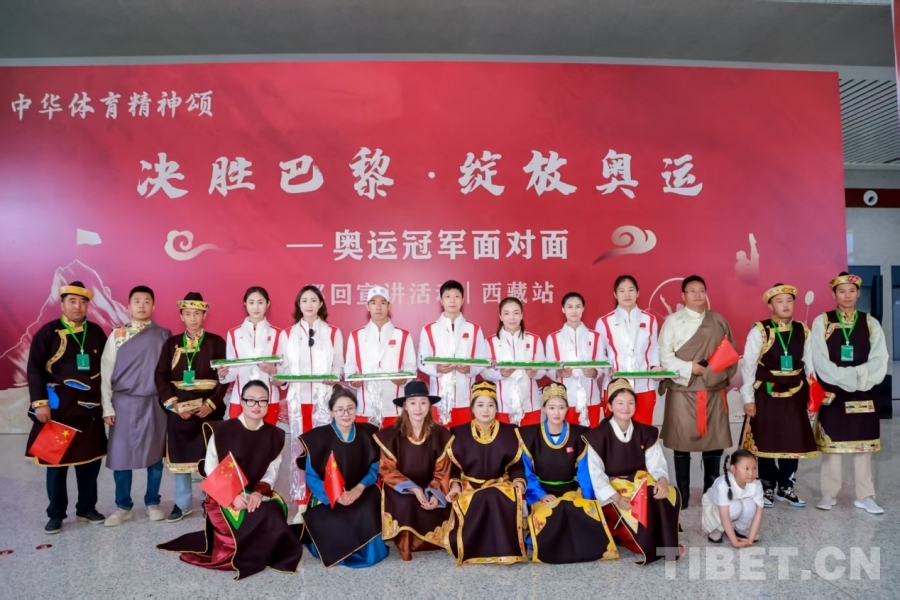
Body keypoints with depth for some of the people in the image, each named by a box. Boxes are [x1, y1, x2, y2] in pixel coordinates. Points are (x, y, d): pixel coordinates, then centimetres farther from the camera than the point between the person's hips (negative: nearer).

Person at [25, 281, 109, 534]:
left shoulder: (96, 333, 6)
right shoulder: (48, 332, -4)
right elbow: (35, 369, -7)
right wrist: (40, 402, -14)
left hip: (90, 408, 3)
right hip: (58, 408, -3)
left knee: (90, 460, 9)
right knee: (56, 461, 6)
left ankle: (86, 509, 24)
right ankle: (56, 515, 19)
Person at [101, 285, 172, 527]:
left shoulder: (164, 335, 1)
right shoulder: (117, 335, 1)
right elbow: (106, 372, 1)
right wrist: (107, 407, -3)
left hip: (155, 403, 0)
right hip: (124, 403, 0)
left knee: (155, 454, 8)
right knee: (120, 455, 4)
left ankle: (153, 503, 24)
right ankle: (123, 507, 20)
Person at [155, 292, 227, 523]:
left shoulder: (217, 342, 1)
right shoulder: (171, 343, 7)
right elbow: (161, 376, 1)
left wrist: (211, 404, -14)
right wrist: (173, 403, -11)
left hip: (209, 409, -2)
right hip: (178, 409, 2)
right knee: (180, 456, 9)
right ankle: (183, 503, 23)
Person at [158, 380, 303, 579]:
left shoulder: (275, 436, 3)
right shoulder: (222, 431, -7)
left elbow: (272, 471, 3)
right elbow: (210, 469, -7)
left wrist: (259, 492, -17)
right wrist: (232, 495, -19)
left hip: (258, 493, 4)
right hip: (224, 495, -4)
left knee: (275, 511, -27)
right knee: (262, 519, -30)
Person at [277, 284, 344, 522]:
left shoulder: (333, 333, 6)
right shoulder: (287, 334, 10)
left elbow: (339, 366, 6)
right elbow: (283, 367, 8)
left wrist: (333, 378, -13)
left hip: (323, 398, -1)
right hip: (297, 398, 1)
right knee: (298, 449, 2)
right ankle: (301, 505, 11)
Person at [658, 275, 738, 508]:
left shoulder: (718, 321, 10)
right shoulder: (673, 321, -3)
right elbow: (665, 356, -8)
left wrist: (730, 376, 0)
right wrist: (689, 368, -17)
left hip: (714, 390, 4)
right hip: (683, 390, -3)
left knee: (714, 442, 7)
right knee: (682, 444, 2)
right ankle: (683, 496, 14)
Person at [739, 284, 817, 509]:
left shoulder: (802, 331, 5)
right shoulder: (759, 330, -9)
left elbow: (810, 364, 9)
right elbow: (748, 365, -8)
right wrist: (748, 398, -9)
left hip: (795, 395, 4)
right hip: (766, 395, -4)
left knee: (794, 442, 9)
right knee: (766, 442, 5)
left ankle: (785, 487, 26)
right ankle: (767, 488, 19)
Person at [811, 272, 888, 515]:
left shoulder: (870, 323, 6)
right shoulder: (822, 322, -1)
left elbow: (879, 359, -2)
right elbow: (820, 360, -8)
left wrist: (859, 376, -17)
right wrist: (845, 378, -17)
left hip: (862, 393, 2)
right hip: (832, 392, -2)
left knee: (863, 443, 7)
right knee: (832, 443, 3)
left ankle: (864, 496, 17)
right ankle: (829, 494, 13)